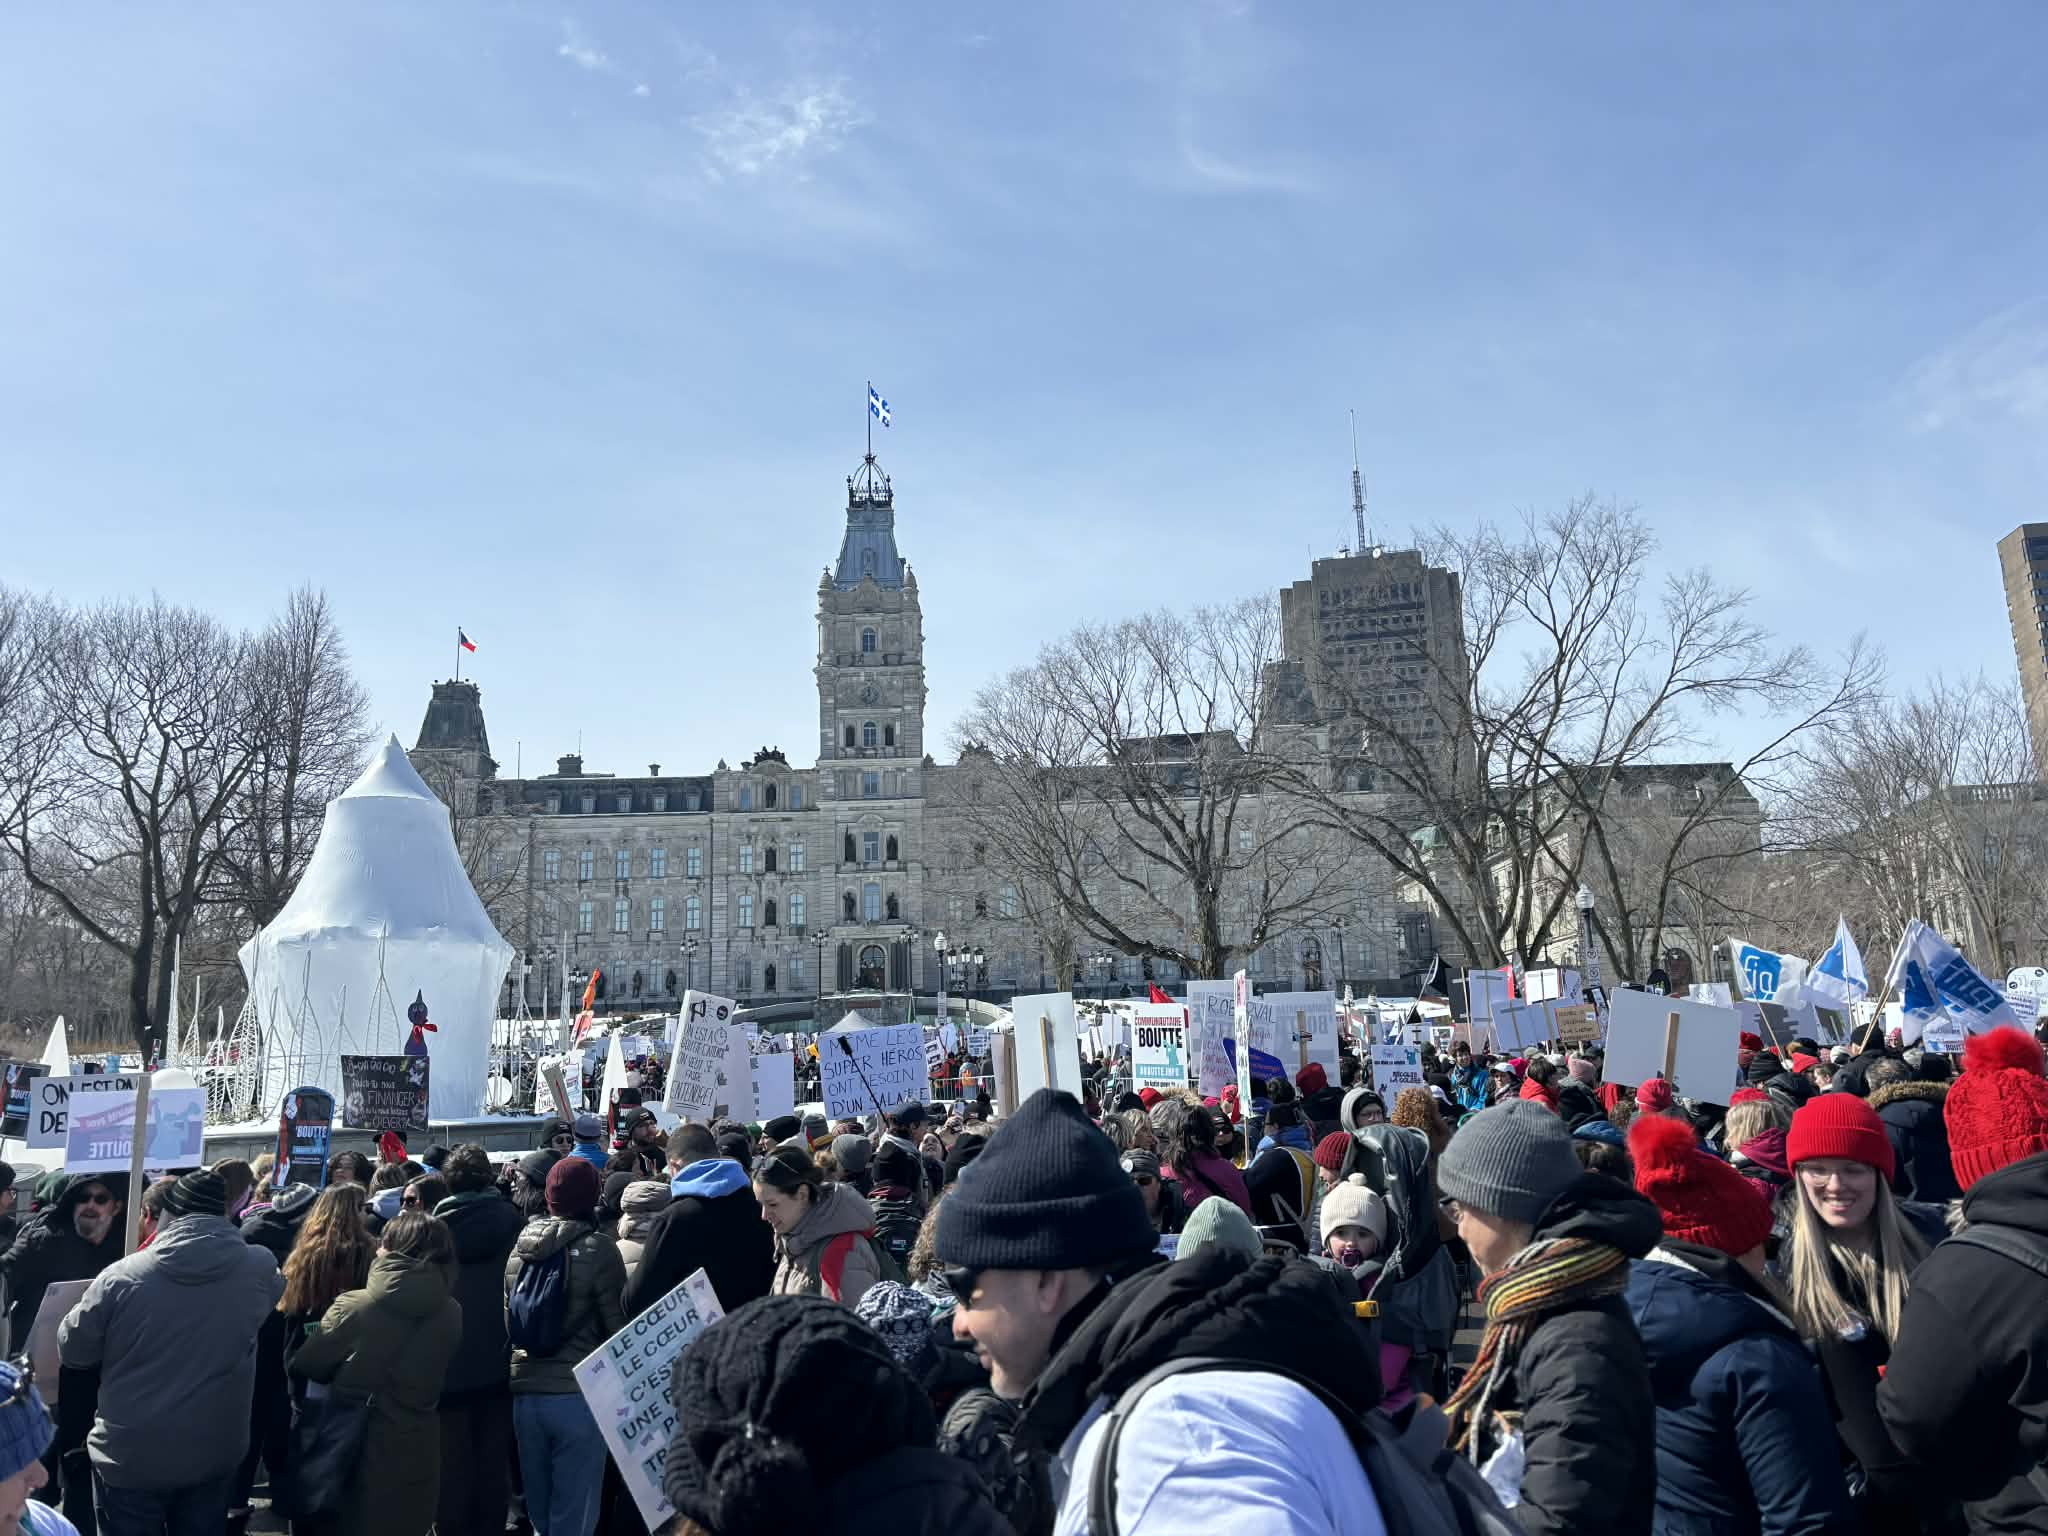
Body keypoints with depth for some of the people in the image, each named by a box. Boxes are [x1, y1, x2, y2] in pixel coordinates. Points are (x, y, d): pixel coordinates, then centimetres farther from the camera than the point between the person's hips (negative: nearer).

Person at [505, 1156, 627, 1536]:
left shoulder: (519, 1247, 4)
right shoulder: (598, 1248, -11)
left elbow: (509, 1322, 15)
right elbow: (618, 1324, -7)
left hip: (525, 1392, 5)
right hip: (578, 1393, -5)